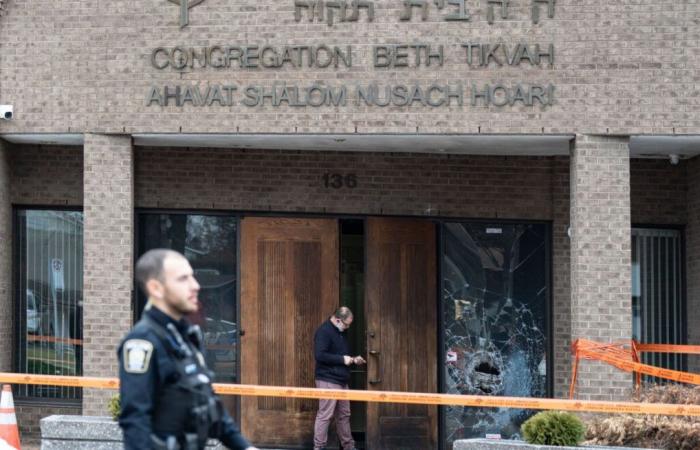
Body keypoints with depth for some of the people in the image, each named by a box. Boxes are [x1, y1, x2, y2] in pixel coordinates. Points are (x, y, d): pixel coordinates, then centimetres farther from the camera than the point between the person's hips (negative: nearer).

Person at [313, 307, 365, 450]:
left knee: (344, 415, 13)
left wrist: (353, 359, 11)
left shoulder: (340, 332, 16)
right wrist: (342, 359, -20)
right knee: (325, 415, -7)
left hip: (341, 380, 9)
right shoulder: (324, 331, -14)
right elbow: (319, 355, -23)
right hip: (328, 380, -9)